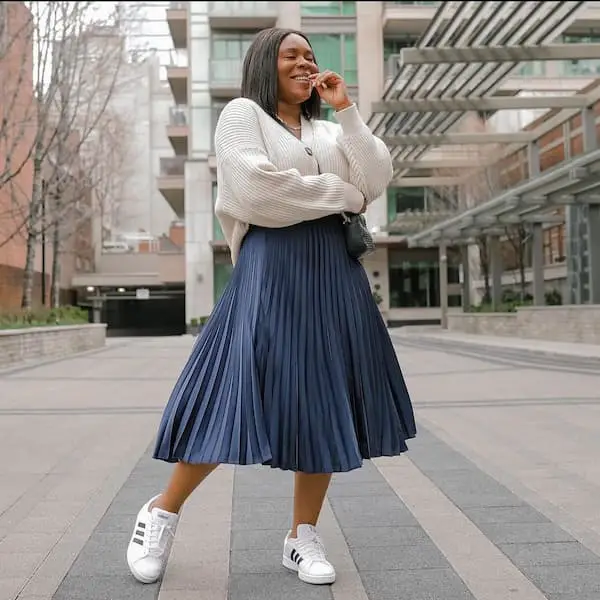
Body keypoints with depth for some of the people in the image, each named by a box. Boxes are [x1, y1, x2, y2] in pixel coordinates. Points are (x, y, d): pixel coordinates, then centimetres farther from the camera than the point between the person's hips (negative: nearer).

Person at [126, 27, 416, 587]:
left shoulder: (328, 132, 23)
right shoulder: (242, 113, 5)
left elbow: (377, 180, 8)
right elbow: (256, 187, -13)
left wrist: (347, 110, 4)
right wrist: (342, 193, -4)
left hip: (333, 272, 7)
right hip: (272, 266, -6)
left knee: (325, 403, 3)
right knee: (238, 393, -10)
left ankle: (302, 536, 14)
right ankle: (163, 510, 11)